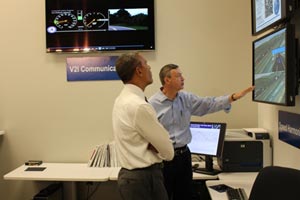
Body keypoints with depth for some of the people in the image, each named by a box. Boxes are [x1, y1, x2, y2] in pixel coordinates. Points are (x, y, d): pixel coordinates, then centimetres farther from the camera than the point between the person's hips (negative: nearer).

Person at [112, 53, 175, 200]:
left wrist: (151, 146, -8)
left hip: (130, 175, 9)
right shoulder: (139, 106, -26)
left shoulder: (122, 99, 4)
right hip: (144, 179, -9)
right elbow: (168, 151, -18)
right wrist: (154, 148, -1)